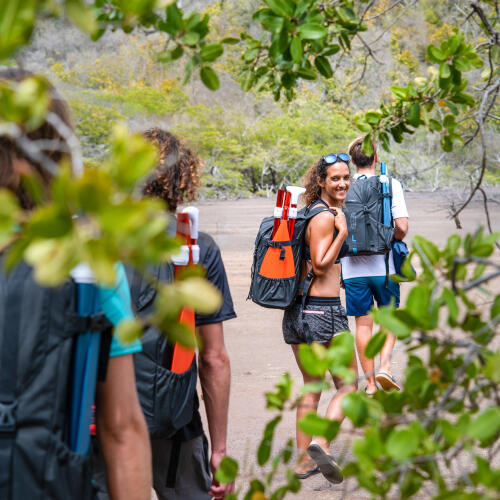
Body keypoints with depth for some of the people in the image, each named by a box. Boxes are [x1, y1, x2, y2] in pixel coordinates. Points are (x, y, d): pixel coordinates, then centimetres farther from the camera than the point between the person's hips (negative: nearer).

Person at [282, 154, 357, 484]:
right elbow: (321, 266, -16)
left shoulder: (309, 212, 14)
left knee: (311, 386, 15)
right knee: (347, 385, 3)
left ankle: (304, 460, 17)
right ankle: (321, 443, -13)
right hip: (325, 309, -9)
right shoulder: (325, 217, -13)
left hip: (298, 309, 9)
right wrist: (342, 232, -19)